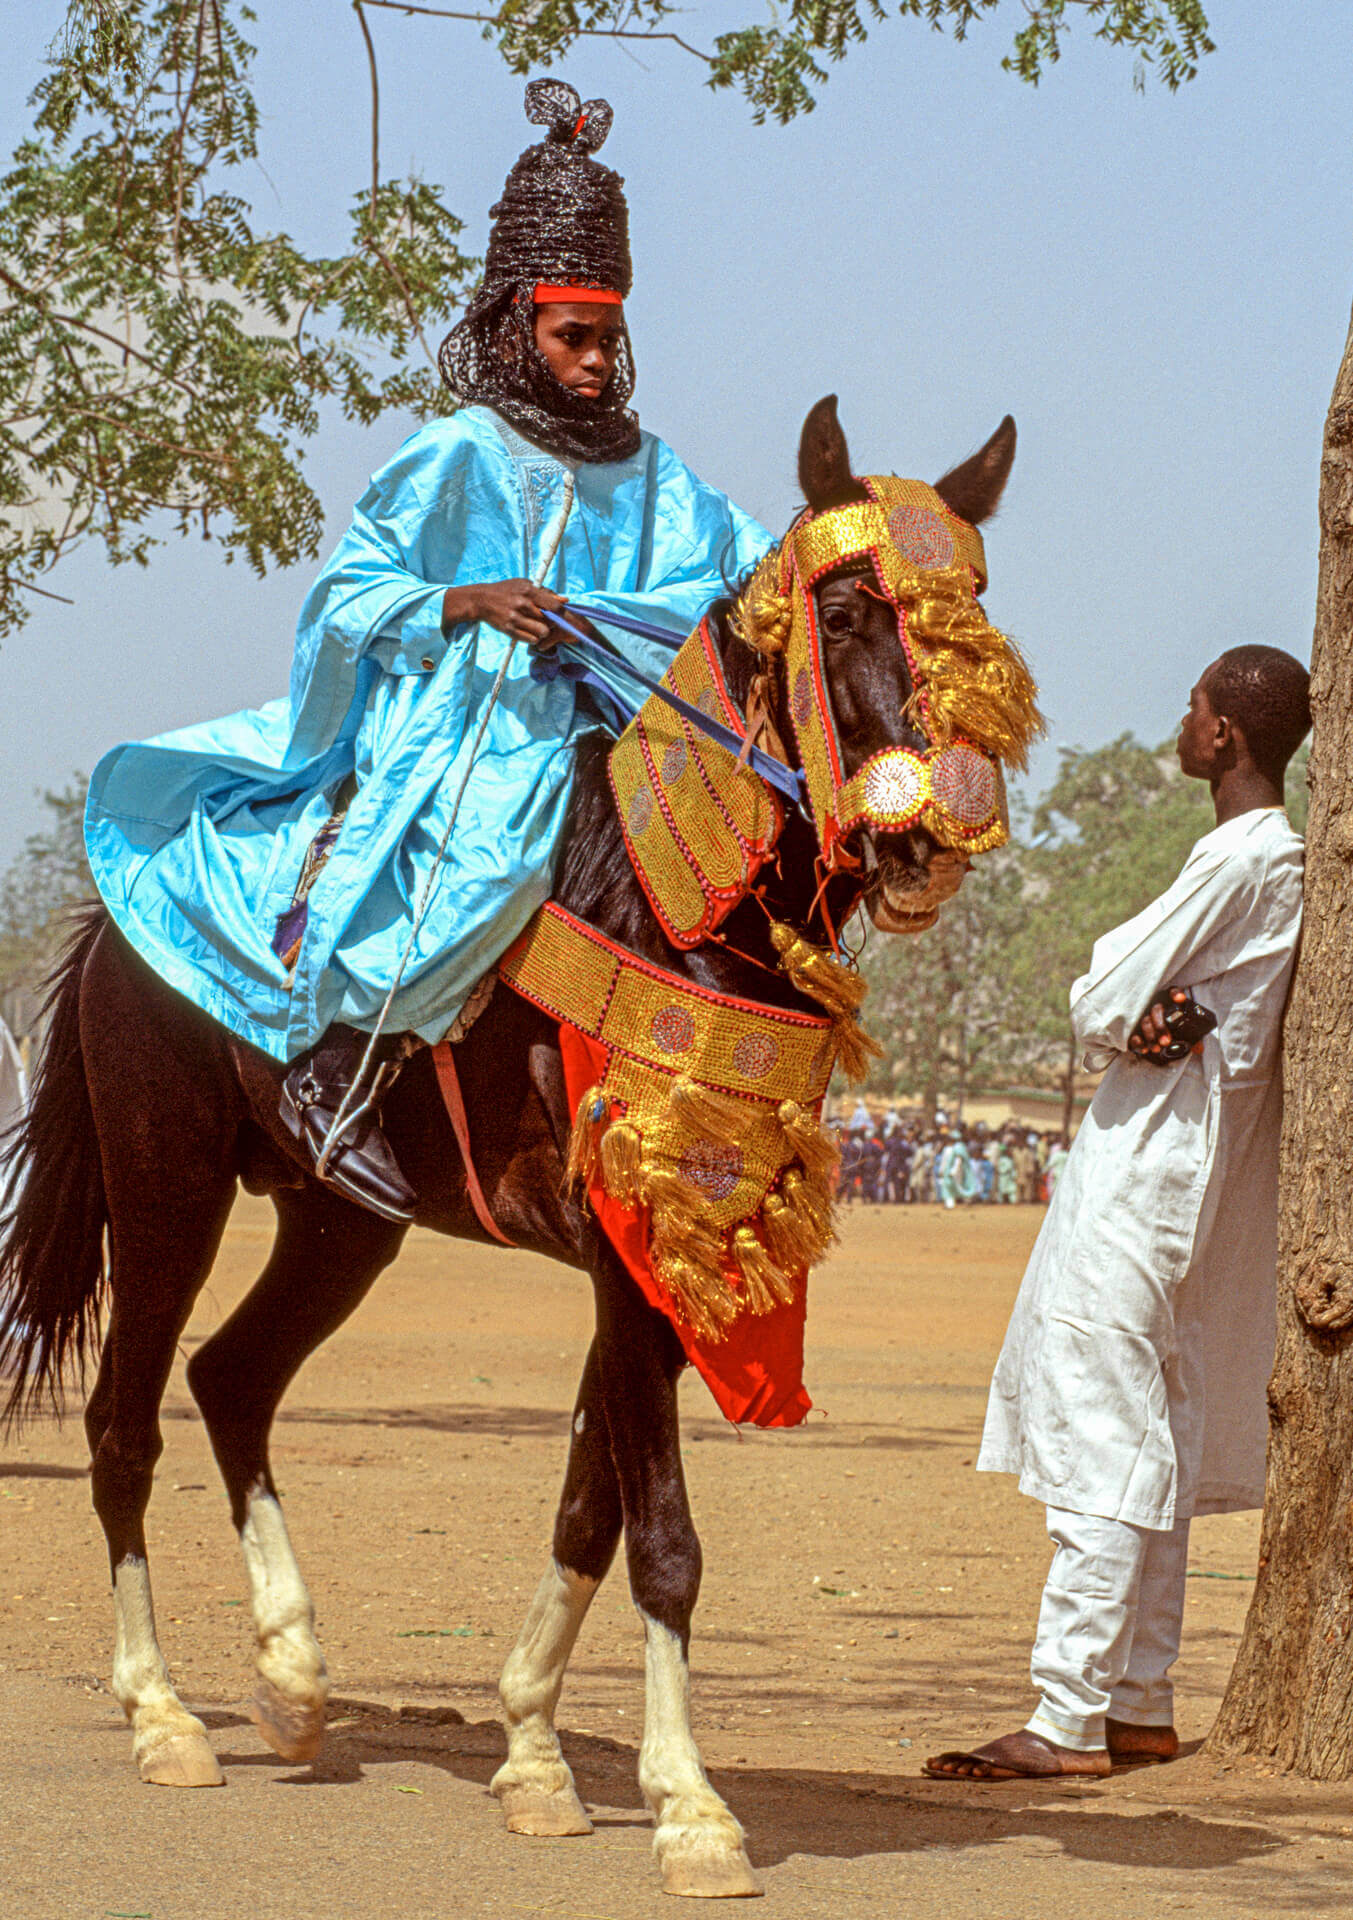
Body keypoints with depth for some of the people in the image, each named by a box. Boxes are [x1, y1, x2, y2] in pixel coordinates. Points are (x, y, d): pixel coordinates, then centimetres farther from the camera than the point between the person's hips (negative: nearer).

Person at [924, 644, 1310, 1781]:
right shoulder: (1291, 863, 13)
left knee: (1100, 1442, -10)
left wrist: (1126, 1013, 4)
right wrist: (1160, 1014, -8)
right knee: (1150, 1449, 13)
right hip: (1190, 1170, 10)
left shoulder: (1238, 860, -17)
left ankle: (1072, 1719, -10)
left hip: (1142, 1172, -10)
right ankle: (1141, 1707, 18)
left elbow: (1101, 1007, -16)